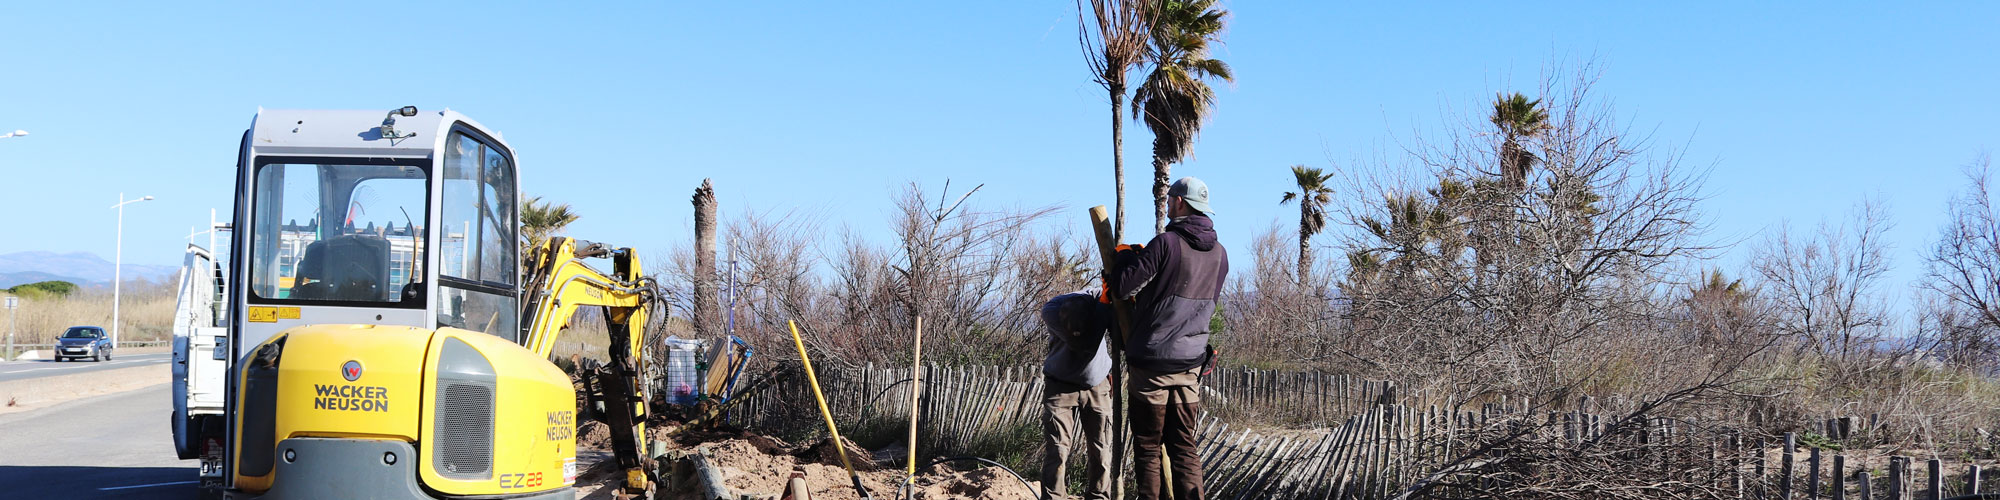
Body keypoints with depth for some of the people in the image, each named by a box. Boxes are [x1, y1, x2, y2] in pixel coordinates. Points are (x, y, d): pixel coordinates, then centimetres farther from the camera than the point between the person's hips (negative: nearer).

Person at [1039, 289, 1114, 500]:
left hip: (1097, 387, 2)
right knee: (1056, 451, -9)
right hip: (1061, 385, -2)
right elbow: (1083, 343, -31)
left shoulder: (1099, 299, -22)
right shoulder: (1051, 311, -26)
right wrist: (1105, 308, -31)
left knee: (1101, 452, 0)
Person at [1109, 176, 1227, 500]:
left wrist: (1127, 255, 6)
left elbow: (1122, 288, -14)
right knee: (1184, 447, 10)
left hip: (1152, 360, -6)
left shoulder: (1167, 243, -15)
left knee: (1148, 448, 3)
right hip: (1191, 362, 6)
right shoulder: (1219, 254, 7)